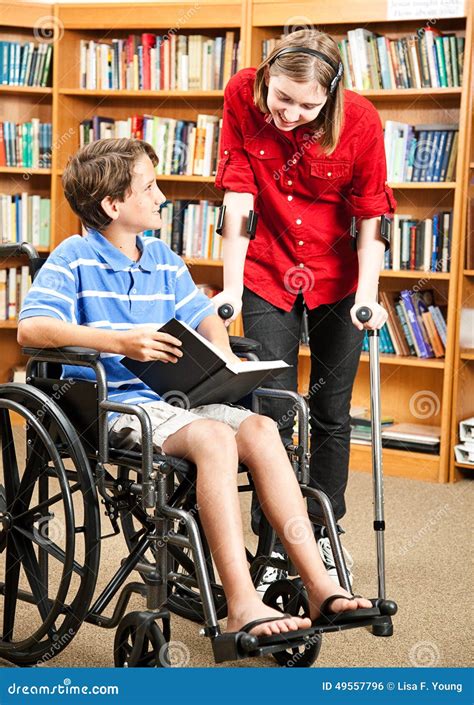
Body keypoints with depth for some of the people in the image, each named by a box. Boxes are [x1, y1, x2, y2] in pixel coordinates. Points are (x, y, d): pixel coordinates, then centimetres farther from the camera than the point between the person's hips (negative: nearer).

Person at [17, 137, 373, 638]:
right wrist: (120, 342, -28)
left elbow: (203, 317, 24)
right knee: (216, 437, -32)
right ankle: (242, 606, -34)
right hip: (112, 404, -6)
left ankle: (319, 586, -20)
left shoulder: (164, 260, 17)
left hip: (172, 397, 6)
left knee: (260, 428, -19)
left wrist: (221, 355, -1)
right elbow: (30, 328, -17)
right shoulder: (75, 259, -3)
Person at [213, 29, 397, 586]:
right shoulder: (242, 95, -18)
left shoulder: (360, 121, -20)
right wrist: (231, 288, -19)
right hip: (268, 273, 0)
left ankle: (324, 531, 28)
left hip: (338, 278, 0)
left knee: (332, 412, 9)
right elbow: (238, 199, -17)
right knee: (274, 413, -3)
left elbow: (369, 218, -14)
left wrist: (367, 294, -24)